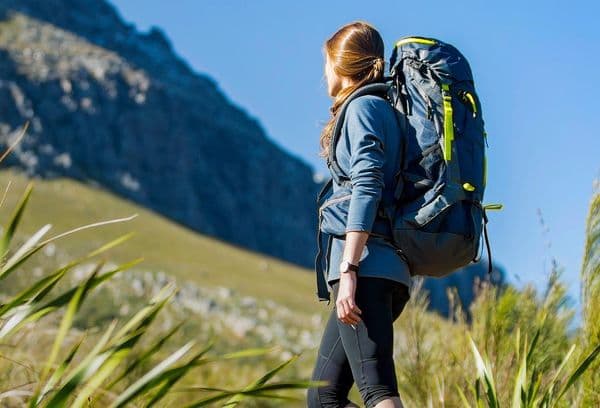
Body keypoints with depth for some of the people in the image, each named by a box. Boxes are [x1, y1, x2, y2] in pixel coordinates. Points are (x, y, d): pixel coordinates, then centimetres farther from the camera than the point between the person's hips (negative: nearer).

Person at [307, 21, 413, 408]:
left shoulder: (363, 106, -3)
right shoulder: (388, 111, 24)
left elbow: (367, 187, -16)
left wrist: (349, 269, -23)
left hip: (367, 267, -10)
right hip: (391, 271, 10)